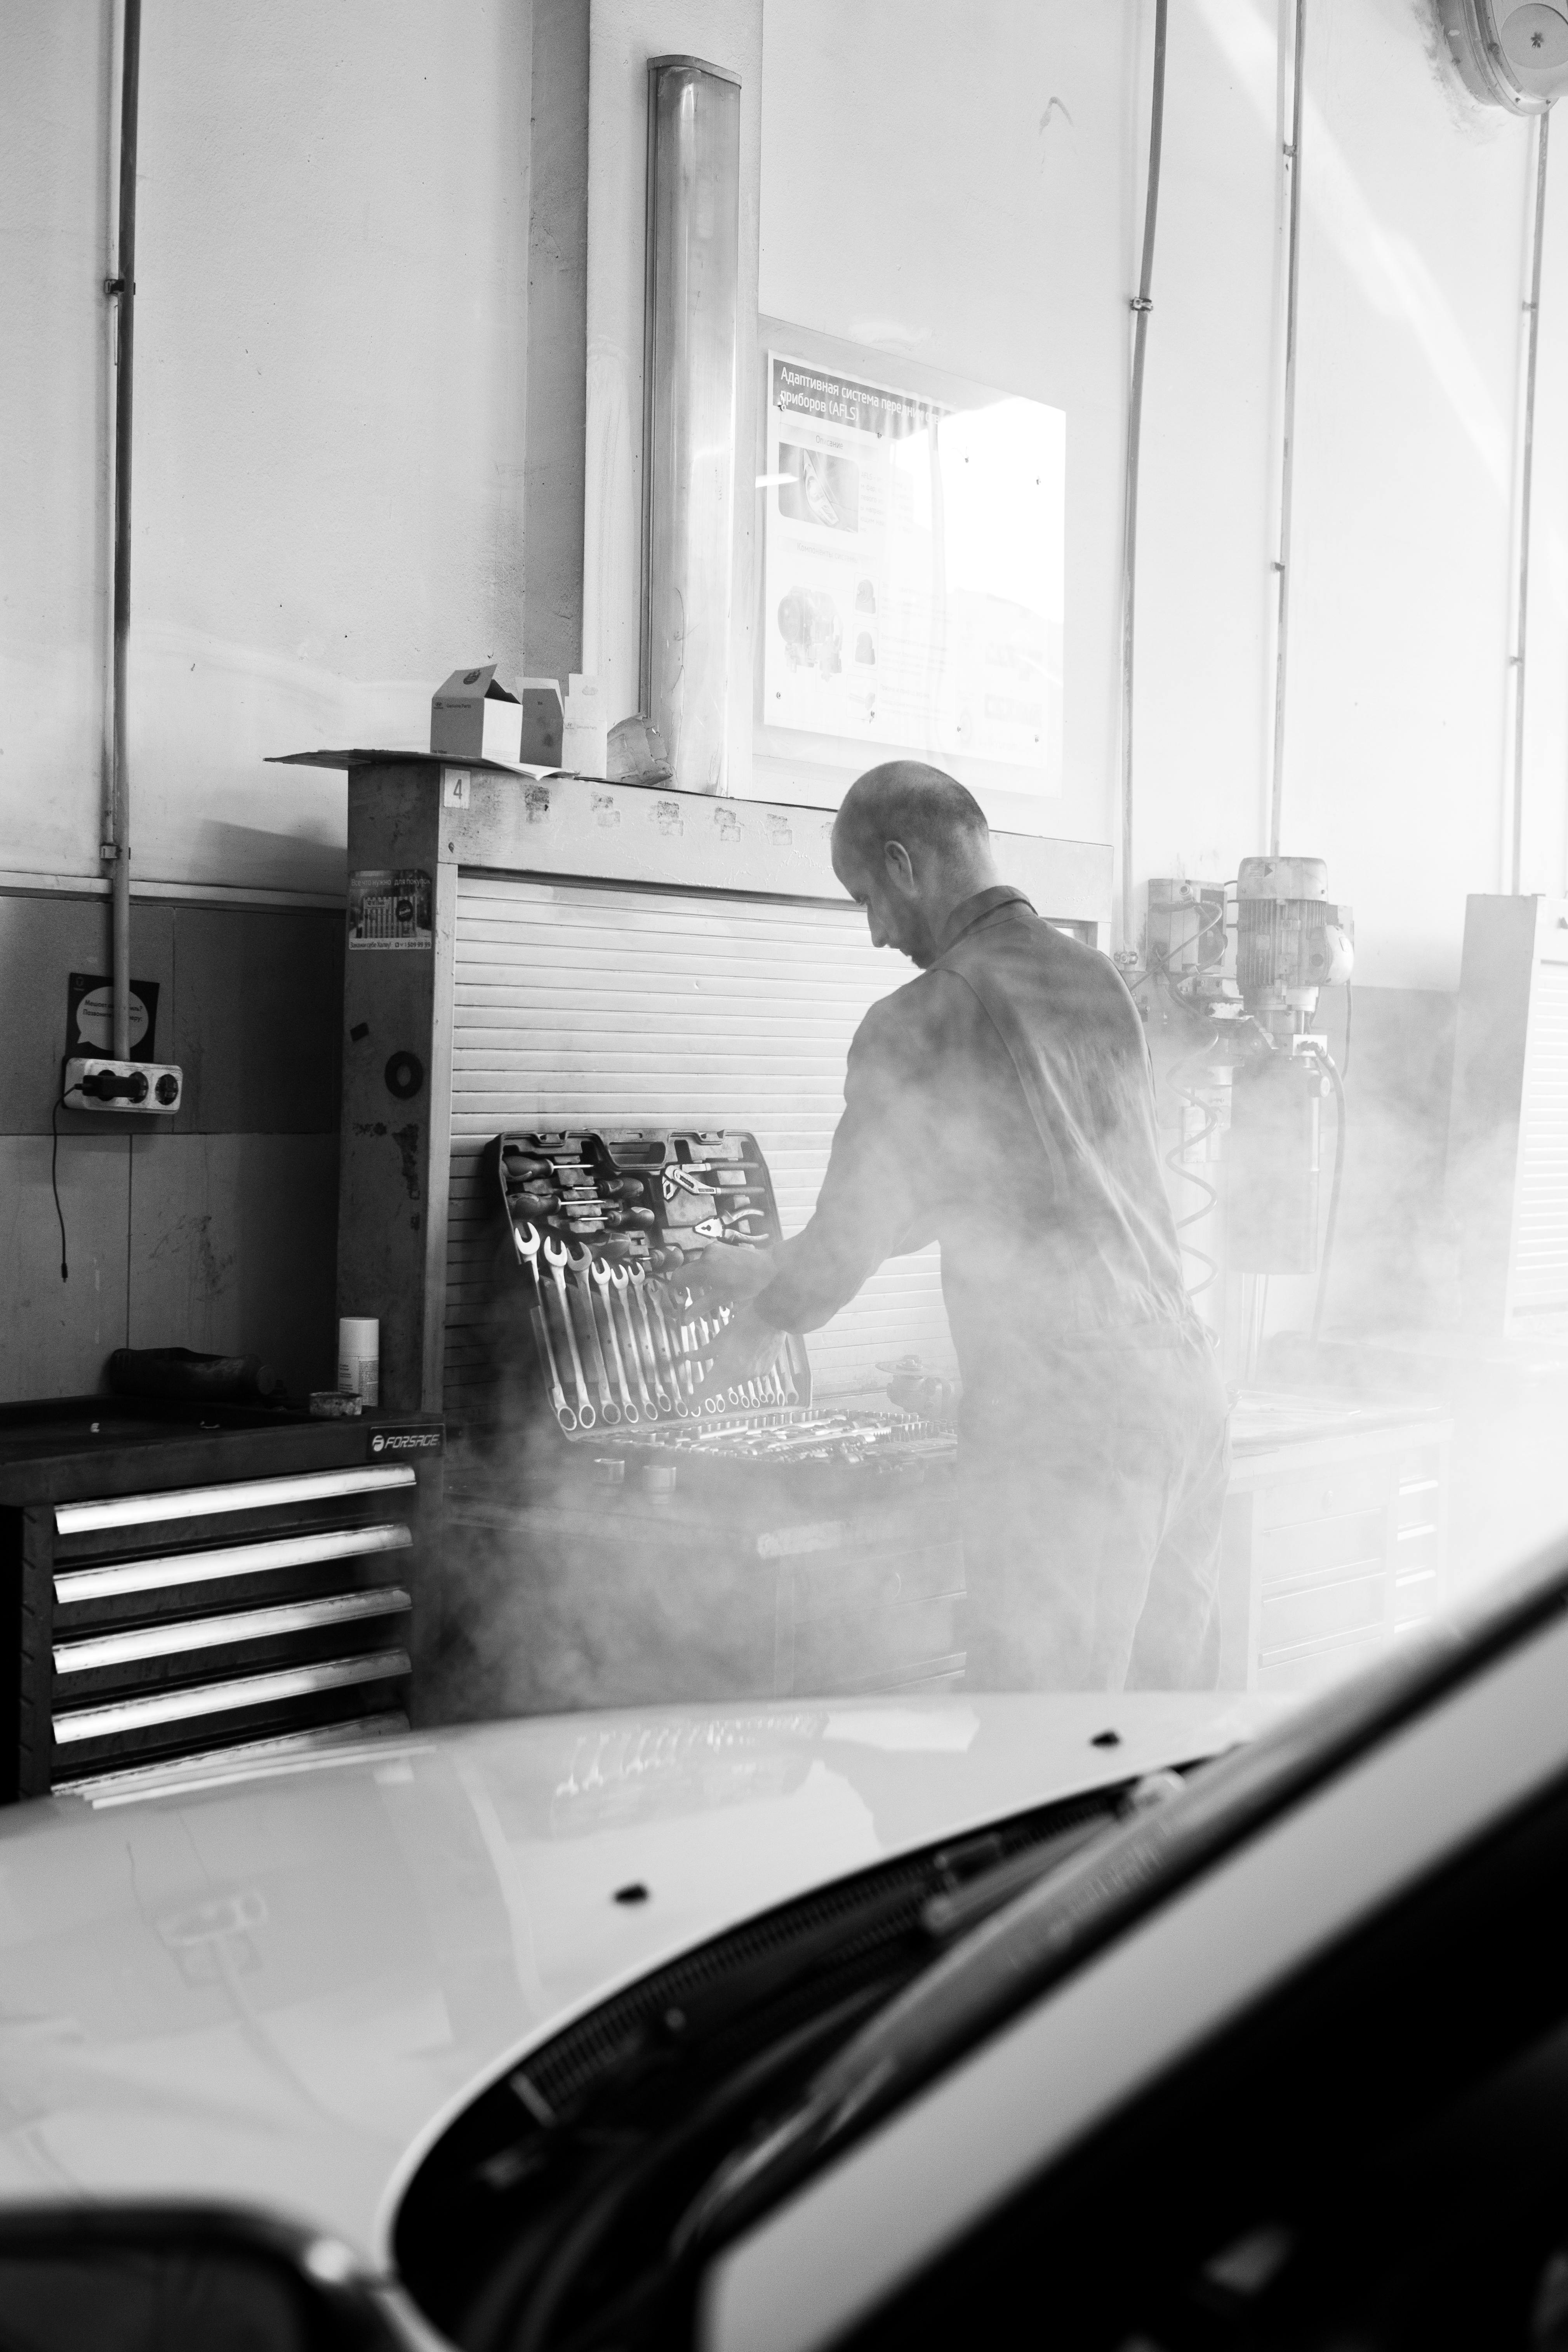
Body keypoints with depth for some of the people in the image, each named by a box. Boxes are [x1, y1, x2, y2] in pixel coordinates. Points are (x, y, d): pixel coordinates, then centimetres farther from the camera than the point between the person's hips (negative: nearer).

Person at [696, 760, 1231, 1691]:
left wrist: (758, 1325, 21)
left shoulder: (921, 1022, -9)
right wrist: (776, 1266, 31)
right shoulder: (1099, 977, 13)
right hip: (1185, 1377, 7)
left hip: (1059, 1411, -7)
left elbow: (853, 1236, -1)